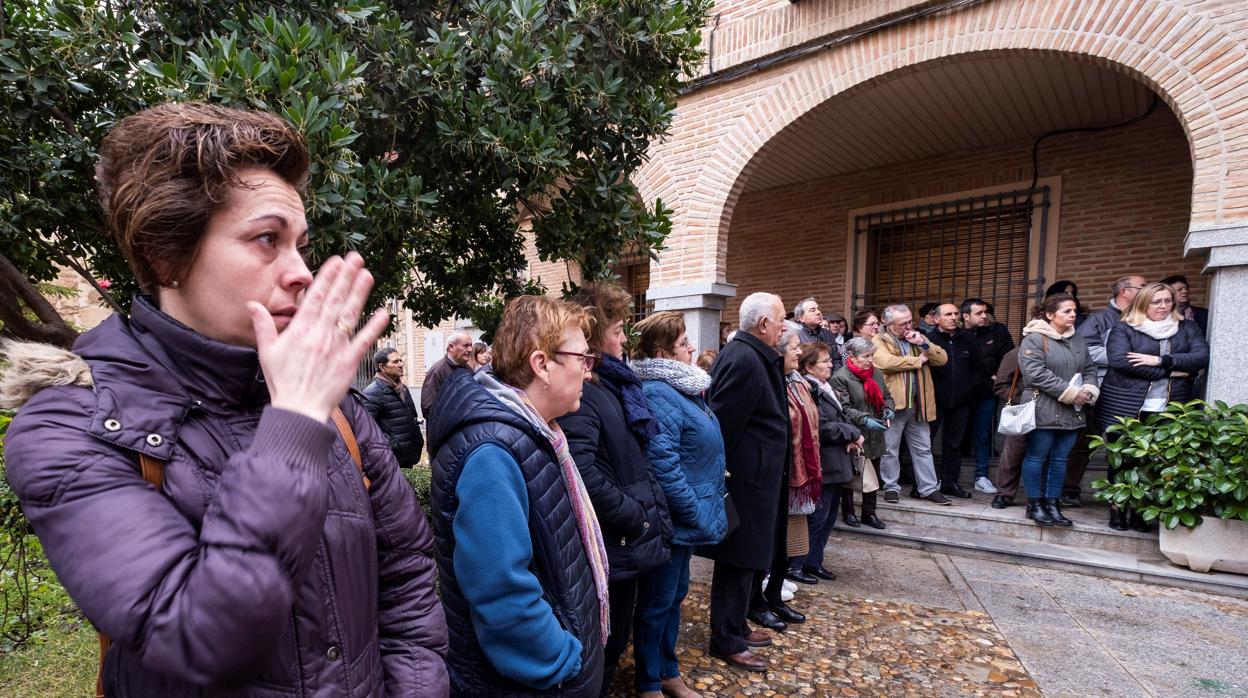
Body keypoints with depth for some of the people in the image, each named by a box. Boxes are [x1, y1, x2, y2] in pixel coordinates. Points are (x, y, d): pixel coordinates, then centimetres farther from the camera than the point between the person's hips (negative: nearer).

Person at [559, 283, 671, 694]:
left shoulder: (611, 385, 9)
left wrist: (649, 512, 9)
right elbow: (583, 475, -33)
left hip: (624, 543, 9)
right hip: (609, 547, -9)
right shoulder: (579, 394, -22)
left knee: (614, 642, 24)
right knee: (601, 649, 10)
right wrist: (636, 517, -22)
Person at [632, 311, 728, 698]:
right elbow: (662, 465, -28)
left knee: (675, 595, 21)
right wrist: (697, 515, -21)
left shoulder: (681, 387, 10)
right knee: (657, 602, 8)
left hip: (684, 518, 10)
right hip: (672, 519, -10)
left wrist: (703, 508, 17)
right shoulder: (657, 395, -23)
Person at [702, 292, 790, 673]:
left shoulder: (755, 356, 11)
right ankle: (727, 641, 19)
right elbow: (723, 423, -23)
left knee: (748, 559, 21)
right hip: (744, 480, -10)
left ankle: (735, 625, 36)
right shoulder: (744, 359, -22)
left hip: (754, 477, 10)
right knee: (739, 562, 3)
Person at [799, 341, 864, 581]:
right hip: (823, 464, -10)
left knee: (829, 517, 15)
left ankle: (813, 563, 26)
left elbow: (840, 418, 16)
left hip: (836, 463, 10)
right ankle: (794, 565, 8)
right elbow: (823, 427, -21)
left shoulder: (825, 388, 13)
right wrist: (854, 434, -9)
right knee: (818, 517, -3)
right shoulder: (809, 390, -18)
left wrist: (849, 439, -4)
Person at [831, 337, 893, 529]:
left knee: (873, 475, 14)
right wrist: (865, 420, -29)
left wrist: (888, 409, -4)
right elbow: (844, 408, -19)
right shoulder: (840, 377, -14)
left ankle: (869, 513, 28)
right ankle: (848, 512, 24)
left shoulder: (876, 373, 8)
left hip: (875, 436, 6)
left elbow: (887, 396, 18)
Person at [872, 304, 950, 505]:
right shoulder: (879, 341, -4)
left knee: (923, 449, 12)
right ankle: (891, 487, 18)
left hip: (918, 404, 5)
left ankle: (929, 488, 21)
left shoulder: (917, 338, 14)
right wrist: (918, 360, -10)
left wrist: (923, 343, -9)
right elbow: (887, 362, -23)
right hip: (893, 404, -5)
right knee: (890, 449, 5)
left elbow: (942, 359, 7)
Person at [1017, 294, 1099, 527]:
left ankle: (1052, 503, 19)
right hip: (1043, 410, -7)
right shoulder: (1034, 339, -10)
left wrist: (1089, 390, -7)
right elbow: (1036, 373, -19)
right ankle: (1035, 504, 11)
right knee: (1037, 457, 1)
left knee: (1060, 459, 10)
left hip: (1072, 412, 7)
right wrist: (1071, 392, -18)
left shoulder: (1078, 341, 14)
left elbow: (1090, 368, 15)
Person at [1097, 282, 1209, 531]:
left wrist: (1161, 360, -13)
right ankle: (1117, 511, 16)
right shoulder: (1124, 329, 2)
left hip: (1168, 411, 2)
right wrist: (1171, 371, -12)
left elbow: (1202, 357, -1)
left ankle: (1140, 512, 15)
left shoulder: (1187, 328, 13)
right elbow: (1119, 361, -14)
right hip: (1125, 408, -2)